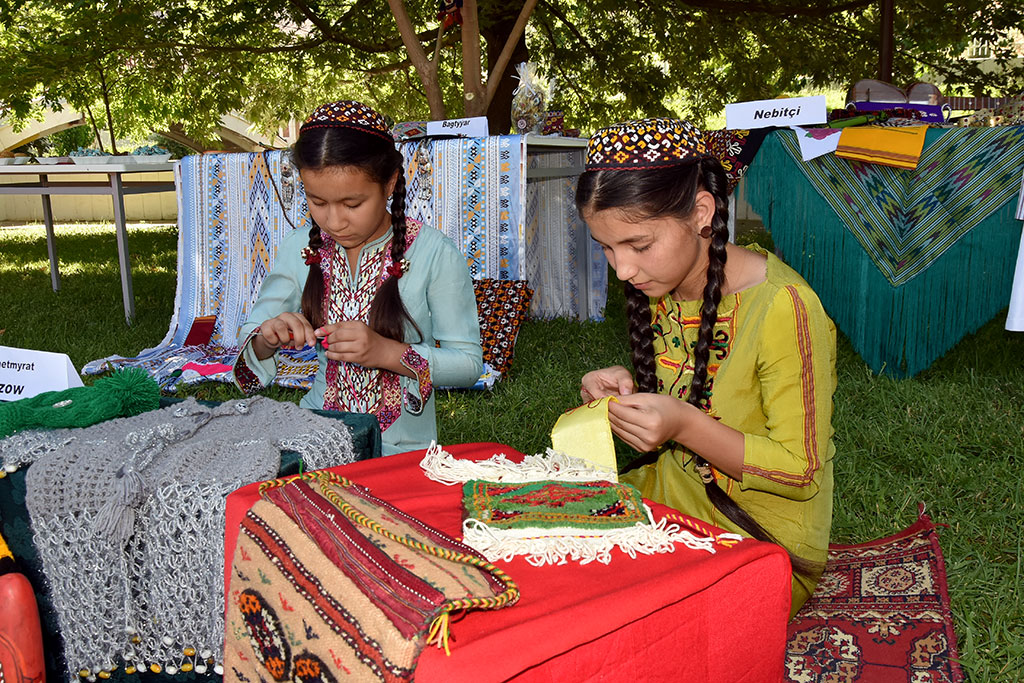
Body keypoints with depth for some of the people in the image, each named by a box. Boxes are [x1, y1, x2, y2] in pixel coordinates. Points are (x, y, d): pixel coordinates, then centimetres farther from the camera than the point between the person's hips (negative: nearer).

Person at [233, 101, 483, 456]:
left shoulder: (434, 255, -11)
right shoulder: (300, 249, 2)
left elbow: (469, 363, -8)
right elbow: (250, 337, 12)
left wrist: (387, 353, -22)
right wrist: (266, 340, -13)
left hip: (402, 449, -3)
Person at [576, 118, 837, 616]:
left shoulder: (782, 307, -24)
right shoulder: (662, 286, -2)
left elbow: (802, 471, -18)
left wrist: (685, 425, -31)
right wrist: (629, 394, -10)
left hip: (762, 545, -6)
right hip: (671, 501, 7)